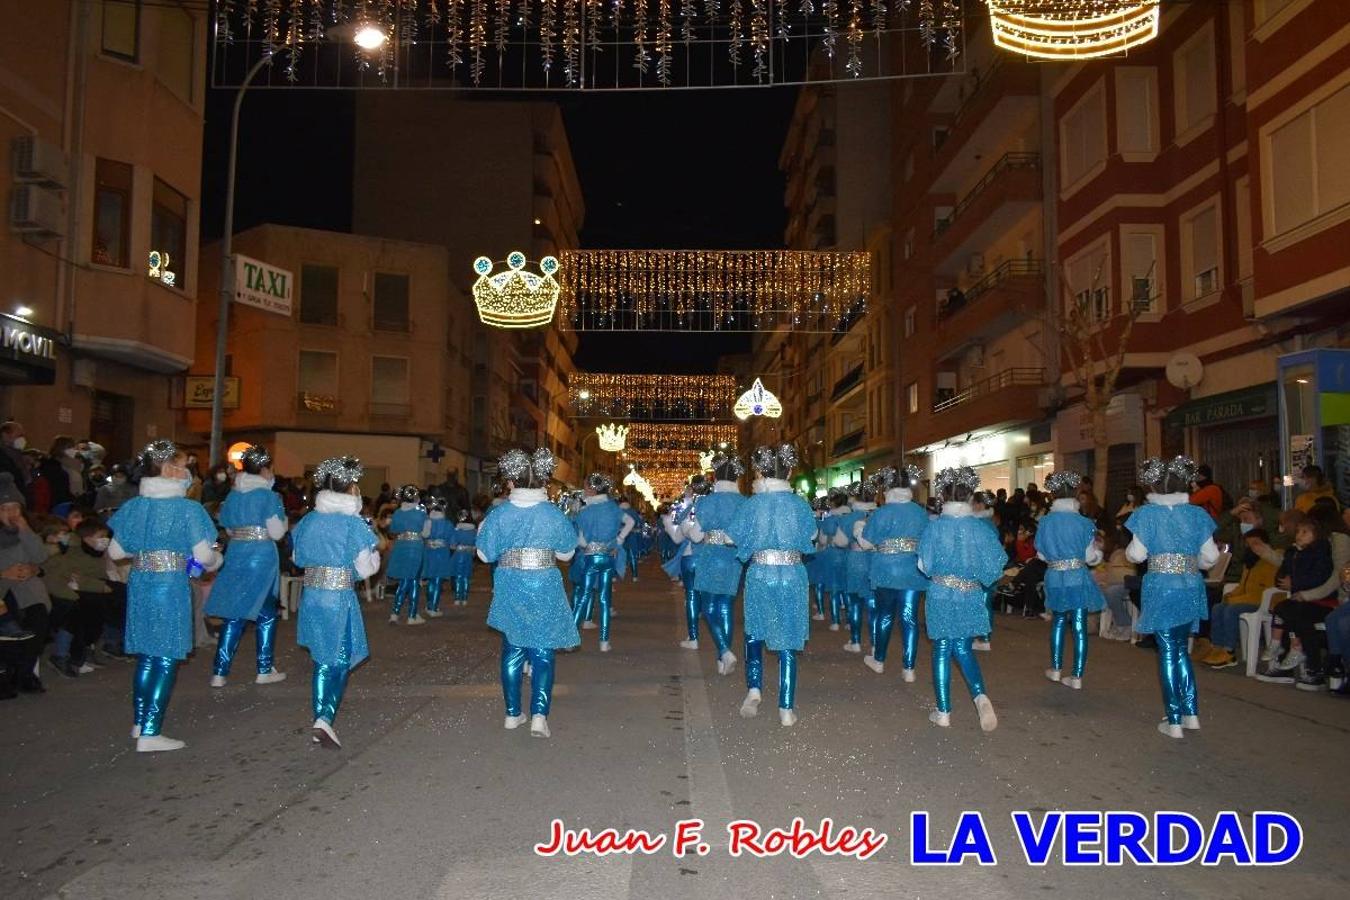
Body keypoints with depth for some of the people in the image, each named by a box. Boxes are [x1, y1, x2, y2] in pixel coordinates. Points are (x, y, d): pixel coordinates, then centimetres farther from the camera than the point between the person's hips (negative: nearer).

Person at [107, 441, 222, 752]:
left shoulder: (133, 506, 5)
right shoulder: (187, 509, -11)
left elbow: (115, 551, 11)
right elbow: (203, 555, -11)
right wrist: (215, 560, 11)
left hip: (139, 584, 6)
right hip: (171, 586, -6)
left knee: (146, 655, 19)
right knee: (166, 659, 0)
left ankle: (140, 723, 29)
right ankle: (149, 734, 0)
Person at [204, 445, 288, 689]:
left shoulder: (232, 495, 7)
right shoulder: (268, 496, -10)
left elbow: (229, 529, 15)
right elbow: (277, 533, -9)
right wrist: (283, 519, 9)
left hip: (235, 555, 5)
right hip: (262, 557, -5)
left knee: (233, 614, 10)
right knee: (266, 614, 9)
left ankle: (219, 673, 9)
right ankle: (264, 670, 15)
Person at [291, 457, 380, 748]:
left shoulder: (308, 520, 3)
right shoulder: (353, 524, -13)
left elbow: (298, 558, 16)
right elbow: (365, 569, -10)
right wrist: (375, 554, 9)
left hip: (310, 594, 5)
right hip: (340, 597, -5)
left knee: (322, 659, 18)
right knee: (340, 661, 5)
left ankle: (320, 720, 23)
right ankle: (324, 719, -11)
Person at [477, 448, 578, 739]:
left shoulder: (499, 514, -6)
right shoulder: (553, 514, -7)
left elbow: (486, 555, 0)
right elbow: (566, 554, 3)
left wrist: (481, 532, 18)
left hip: (510, 589, 1)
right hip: (544, 588, -1)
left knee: (513, 649, 15)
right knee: (542, 651, 6)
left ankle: (513, 713, 21)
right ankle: (539, 715, -5)